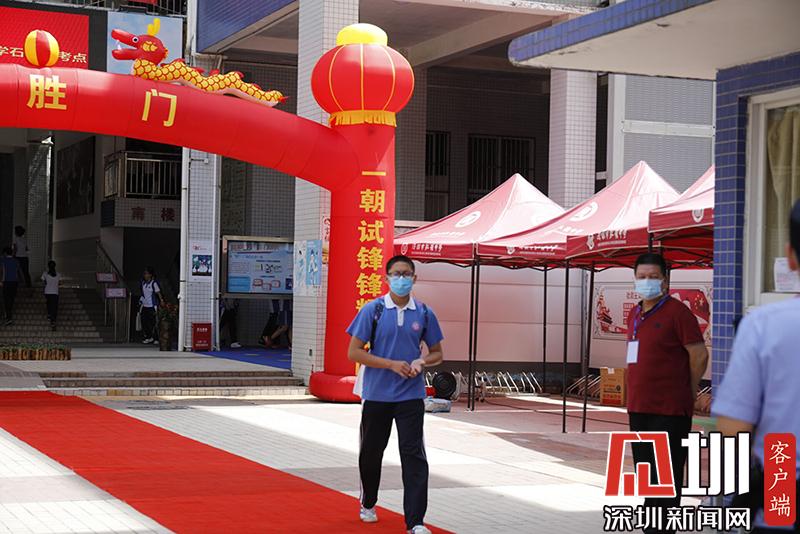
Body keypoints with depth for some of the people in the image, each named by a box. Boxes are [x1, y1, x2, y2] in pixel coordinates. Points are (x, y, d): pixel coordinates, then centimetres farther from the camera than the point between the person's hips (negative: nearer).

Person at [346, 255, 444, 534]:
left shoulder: (424, 313, 2)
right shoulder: (372, 310, -4)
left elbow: (437, 353, 12)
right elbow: (354, 352, -7)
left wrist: (421, 362, -12)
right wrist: (392, 364, -16)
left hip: (411, 396, 0)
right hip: (376, 395, 0)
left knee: (414, 455, -7)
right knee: (371, 451, 14)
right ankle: (368, 504, 39)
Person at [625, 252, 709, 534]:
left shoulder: (678, 312, -10)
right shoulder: (635, 315, 14)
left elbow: (700, 355, -10)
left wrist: (688, 392, 0)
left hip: (669, 410, -8)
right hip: (639, 407, 8)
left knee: (666, 478, -4)